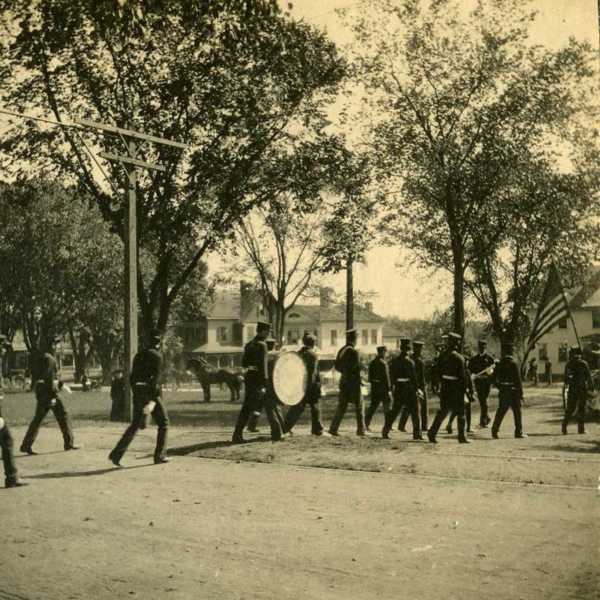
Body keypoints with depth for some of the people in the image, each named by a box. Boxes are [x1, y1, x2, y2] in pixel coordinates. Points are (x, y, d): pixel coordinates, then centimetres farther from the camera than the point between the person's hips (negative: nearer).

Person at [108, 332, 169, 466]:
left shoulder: (138, 355, 12)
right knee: (163, 423, 11)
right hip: (152, 394, -6)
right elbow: (156, 378, -19)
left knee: (134, 426, 10)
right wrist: (152, 401, -23)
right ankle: (159, 456, 10)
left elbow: (132, 378, 15)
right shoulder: (157, 356, -9)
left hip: (138, 394, 6)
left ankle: (116, 454, -2)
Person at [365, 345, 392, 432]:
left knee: (373, 405, 8)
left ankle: (366, 423, -2)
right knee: (387, 406, 6)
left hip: (374, 388, 7)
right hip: (383, 388, -7)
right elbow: (386, 377, -17)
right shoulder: (383, 363, -14)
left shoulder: (372, 362, 10)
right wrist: (389, 389, -16)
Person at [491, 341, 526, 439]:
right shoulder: (513, 363, -12)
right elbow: (518, 380, -12)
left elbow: (493, 378, 7)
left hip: (503, 392, 5)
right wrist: (521, 393, -8)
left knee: (500, 412, 9)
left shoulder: (499, 364, 4)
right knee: (517, 412, 7)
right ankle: (519, 432, 11)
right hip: (513, 392, -5)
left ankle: (494, 431, 3)